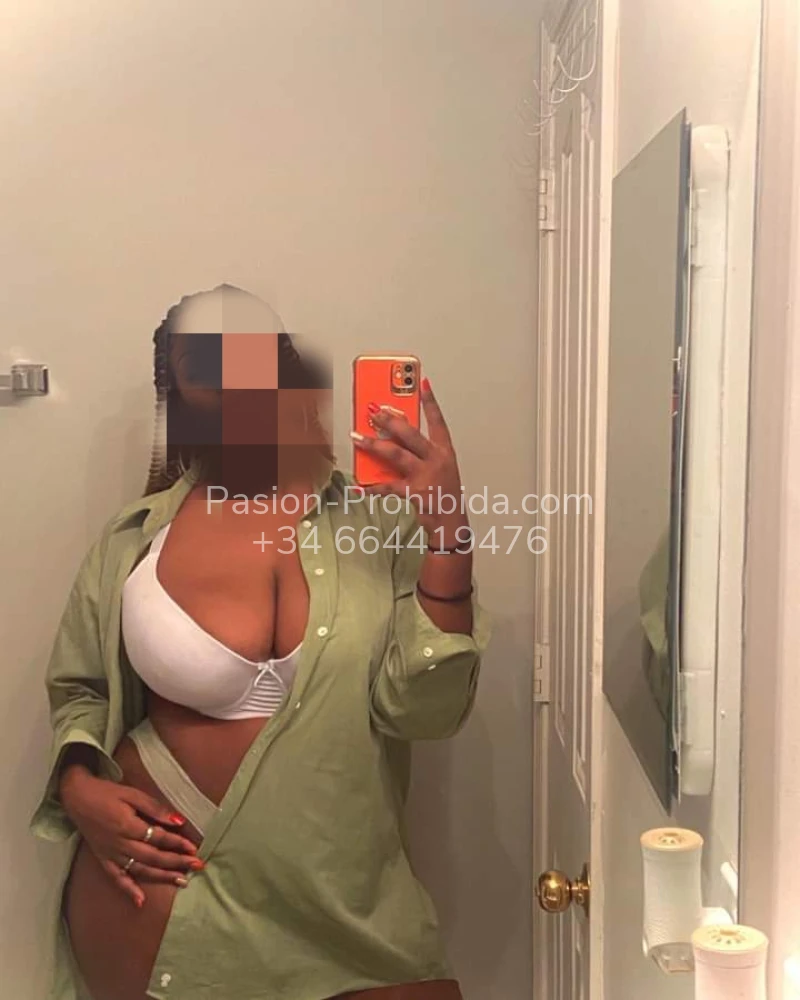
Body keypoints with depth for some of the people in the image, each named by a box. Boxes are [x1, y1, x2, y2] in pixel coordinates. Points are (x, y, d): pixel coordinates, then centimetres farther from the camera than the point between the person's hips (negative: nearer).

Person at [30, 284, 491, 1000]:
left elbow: (422, 709, -14)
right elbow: (79, 690, 13)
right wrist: (79, 786, -6)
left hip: (342, 899, 0)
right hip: (163, 889, 1)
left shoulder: (379, 521, -6)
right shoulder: (137, 540, -3)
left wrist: (446, 535, -23)